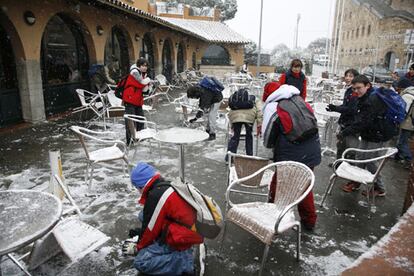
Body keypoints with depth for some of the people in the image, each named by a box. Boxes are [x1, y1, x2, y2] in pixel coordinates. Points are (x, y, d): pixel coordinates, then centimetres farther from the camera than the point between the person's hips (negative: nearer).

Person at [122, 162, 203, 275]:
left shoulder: (156, 196, -21)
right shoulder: (168, 186, 7)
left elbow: (151, 229, -12)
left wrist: (137, 247, 6)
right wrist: (141, 231, 29)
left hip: (180, 239, -10)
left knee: (140, 262, -9)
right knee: (143, 216, 13)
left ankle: (184, 261, -13)